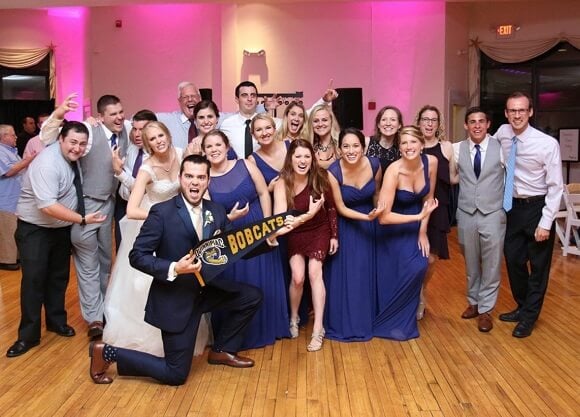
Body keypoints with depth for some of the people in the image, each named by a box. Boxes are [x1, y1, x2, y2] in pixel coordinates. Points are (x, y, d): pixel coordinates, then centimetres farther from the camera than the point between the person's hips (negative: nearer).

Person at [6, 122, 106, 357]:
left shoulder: (73, 158, -3)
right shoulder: (47, 164, -27)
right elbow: (47, 206, -33)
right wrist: (82, 219, -33)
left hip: (62, 227, 8)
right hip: (35, 229, -7)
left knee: (59, 277, 16)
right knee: (34, 280, -5)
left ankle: (56, 321, 33)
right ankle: (28, 336, 8)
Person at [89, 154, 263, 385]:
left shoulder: (217, 211, 1)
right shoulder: (162, 212, -17)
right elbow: (137, 256, -16)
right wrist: (174, 269, -29)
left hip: (206, 288, 6)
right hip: (175, 297, -6)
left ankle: (221, 351, 19)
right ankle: (107, 352, 17)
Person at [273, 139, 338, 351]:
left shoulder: (320, 177, -14)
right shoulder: (282, 184, -21)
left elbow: (331, 208, -2)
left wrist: (334, 236, 1)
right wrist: (306, 215, -45)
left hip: (319, 231, 1)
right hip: (296, 235, 0)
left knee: (314, 272, -15)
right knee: (298, 277, -13)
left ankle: (318, 329, -8)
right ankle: (294, 318, 17)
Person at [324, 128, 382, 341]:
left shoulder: (374, 164, -16)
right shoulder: (333, 172, -24)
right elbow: (341, 208, -16)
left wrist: (377, 212, 10)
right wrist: (367, 217, -27)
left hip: (369, 224, 3)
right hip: (346, 225, -3)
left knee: (367, 272, 12)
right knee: (345, 274, 3)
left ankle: (366, 319, 30)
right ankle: (344, 322, 21)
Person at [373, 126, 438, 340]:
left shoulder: (431, 162, -16)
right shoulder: (393, 171, -30)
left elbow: (428, 198, -1)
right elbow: (383, 216, -31)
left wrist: (423, 231, -4)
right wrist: (418, 217, -28)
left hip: (418, 223, 4)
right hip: (396, 226, -4)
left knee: (420, 266, -5)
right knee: (397, 273, -7)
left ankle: (405, 318, 19)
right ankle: (391, 321, 18)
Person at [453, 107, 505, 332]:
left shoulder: (501, 148, -5)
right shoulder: (457, 149, -1)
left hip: (493, 214, -2)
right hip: (466, 214, 2)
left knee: (491, 265, 5)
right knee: (471, 263, 15)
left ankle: (485, 310, 19)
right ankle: (473, 302, 33)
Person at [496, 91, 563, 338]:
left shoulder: (548, 144, -19)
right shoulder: (502, 134, -5)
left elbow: (556, 187, -16)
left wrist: (545, 223, -17)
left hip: (538, 207, -5)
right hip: (513, 207, 5)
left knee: (538, 265, 8)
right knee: (513, 260, 14)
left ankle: (529, 316, 24)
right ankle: (522, 307, 35)